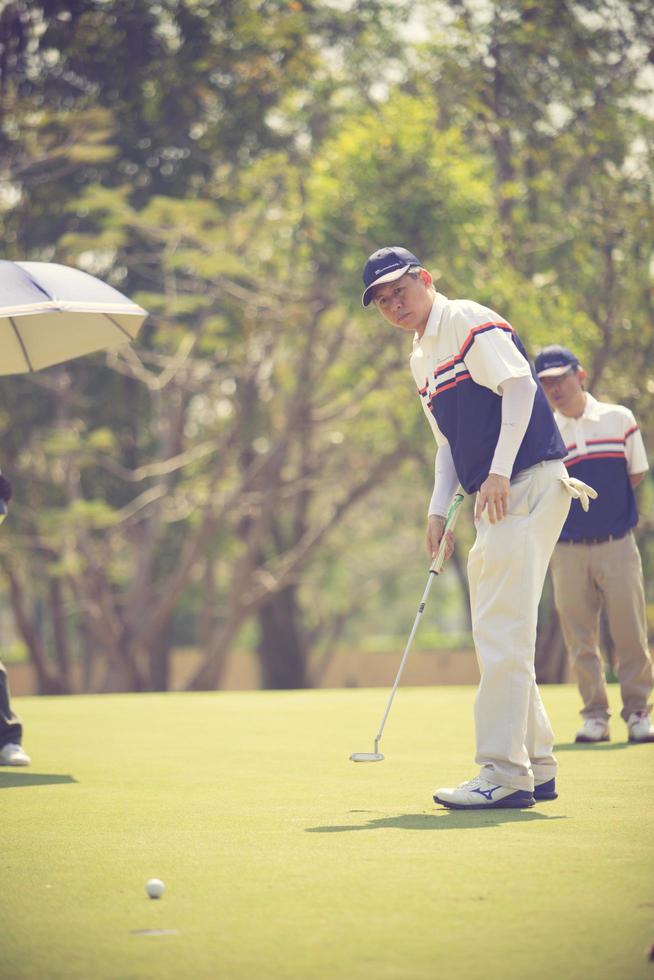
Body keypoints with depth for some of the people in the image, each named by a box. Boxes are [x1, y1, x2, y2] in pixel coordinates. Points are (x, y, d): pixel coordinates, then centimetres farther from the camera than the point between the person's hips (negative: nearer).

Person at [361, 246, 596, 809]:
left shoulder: (469, 321, -6)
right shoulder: (421, 359, 20)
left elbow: (520, 386, -17)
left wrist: (499, 473, -24)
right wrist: (438, 510, 9)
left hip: (529, 484, -10)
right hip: (494, 502, 10)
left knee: (502, 631, -13)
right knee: (496, 635, 12)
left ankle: (506, 774, -13)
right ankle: (537, 769, 20)